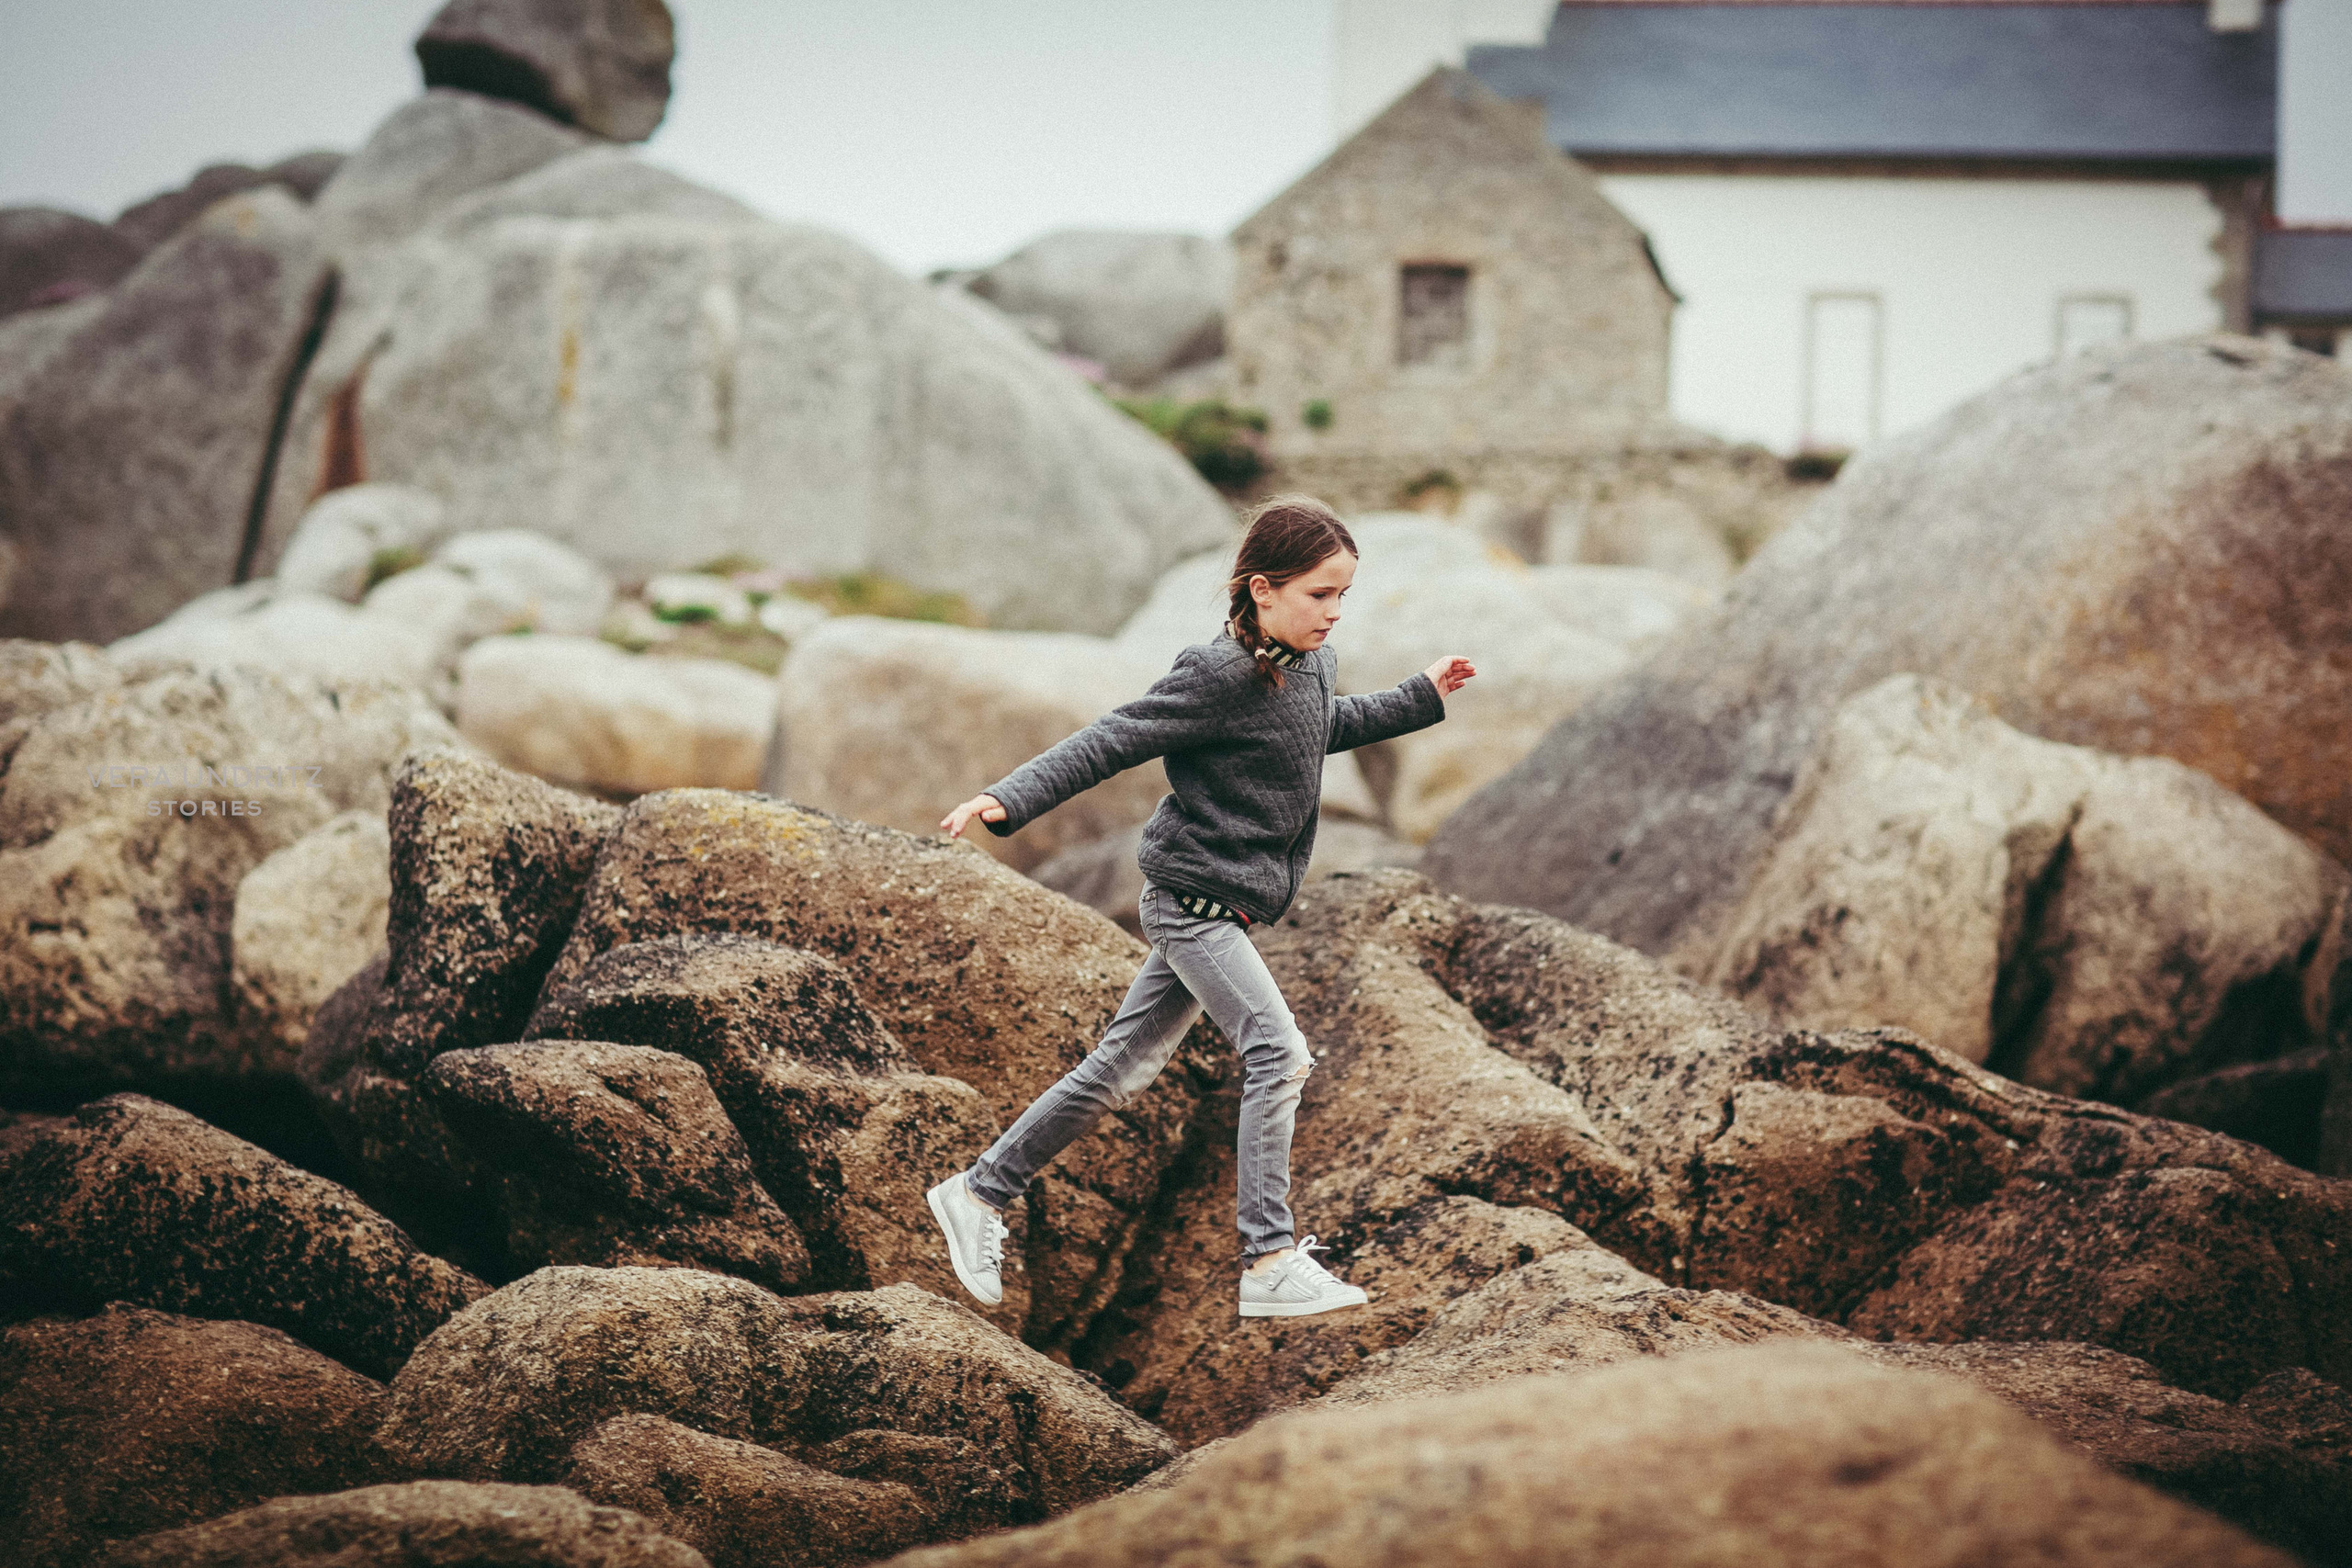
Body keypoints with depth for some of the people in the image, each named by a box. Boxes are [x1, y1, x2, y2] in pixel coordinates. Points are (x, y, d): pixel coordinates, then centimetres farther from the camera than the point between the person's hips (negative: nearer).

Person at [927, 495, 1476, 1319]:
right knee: (1279, 1055, -16)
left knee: (1122, 1067, 14)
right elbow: (1110, 741, -20)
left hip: (1221, 906, 9)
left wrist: (1421, 697, 30)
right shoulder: (1220, 676, -21)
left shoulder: (1311, 668, 6)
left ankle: (977, 1193, 25)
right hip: (1192, 898, -9)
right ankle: (1270, 1263, -15)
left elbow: (1328, 727, 30)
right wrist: (1011, 798, -28)